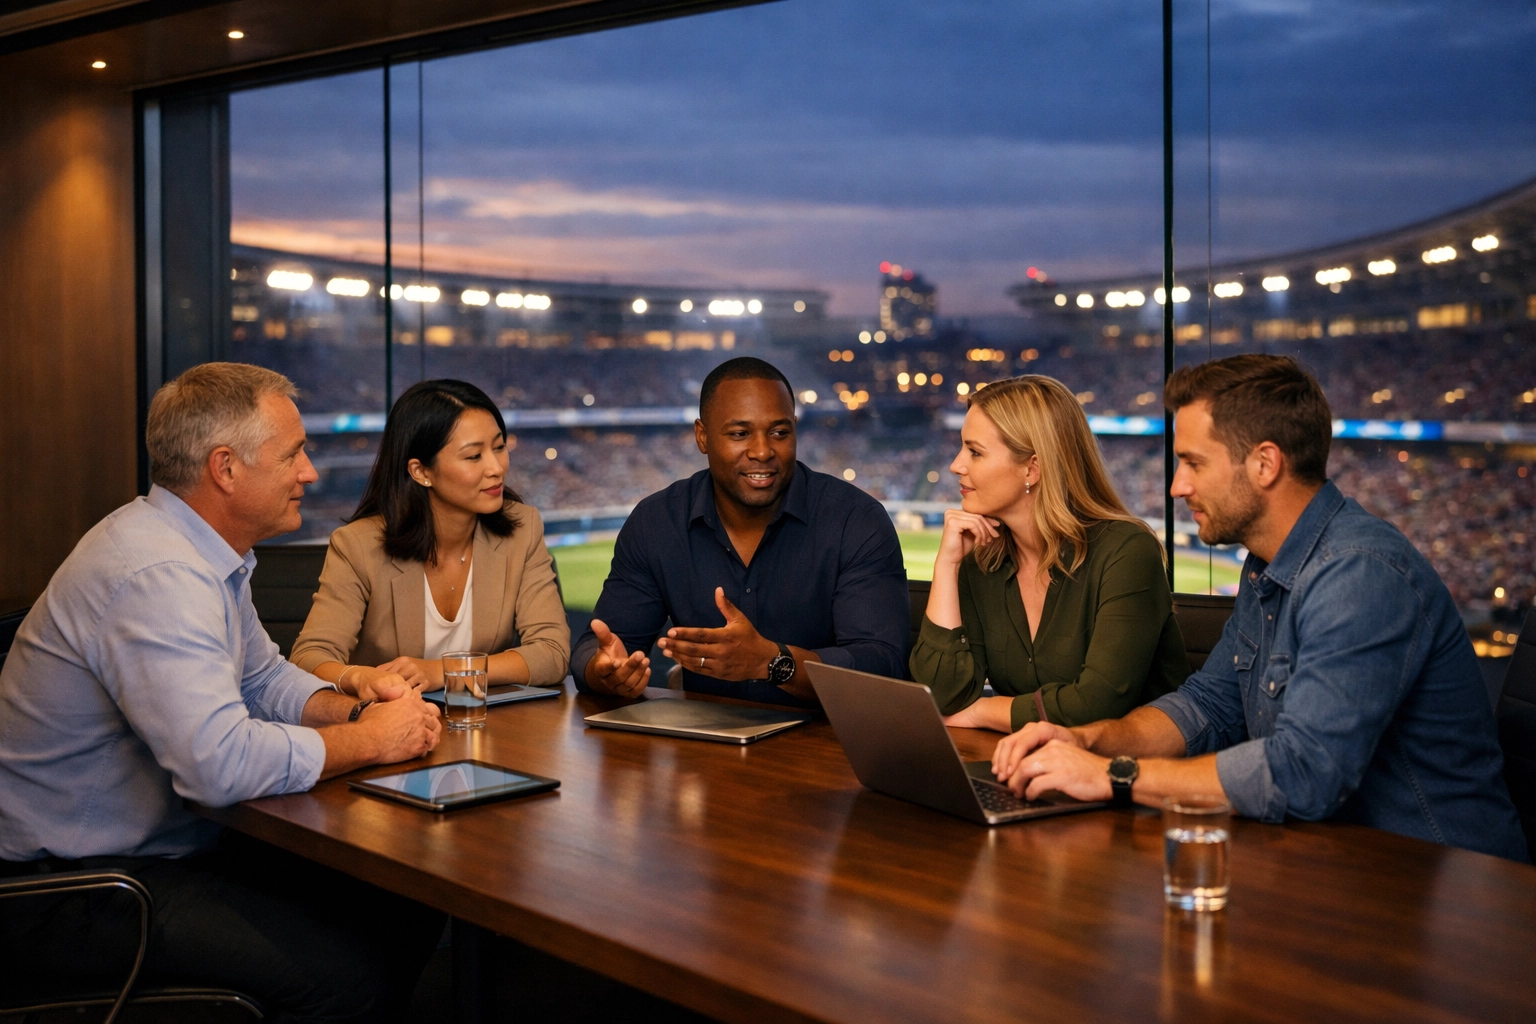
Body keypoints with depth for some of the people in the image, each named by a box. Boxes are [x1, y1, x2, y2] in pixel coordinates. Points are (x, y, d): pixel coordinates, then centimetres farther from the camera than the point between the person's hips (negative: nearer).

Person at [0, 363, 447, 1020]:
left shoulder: (203, 550, 9)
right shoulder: (157, 576, -25)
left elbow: (264, 679, 20)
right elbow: (221, 762, -35)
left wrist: (355, 706, -2)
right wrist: (370, 741, -20)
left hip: (170, 842, 10)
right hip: (68, 888, -10)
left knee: (411, 915, -2)